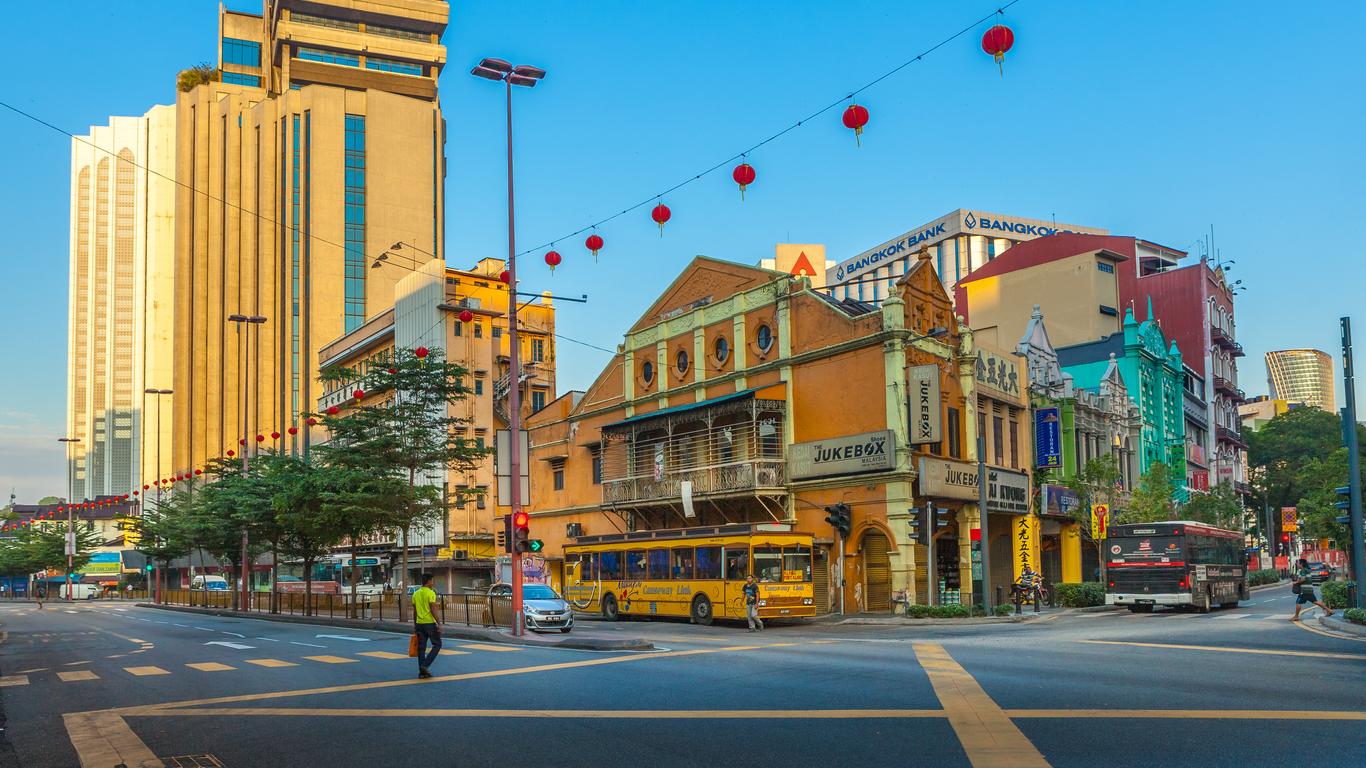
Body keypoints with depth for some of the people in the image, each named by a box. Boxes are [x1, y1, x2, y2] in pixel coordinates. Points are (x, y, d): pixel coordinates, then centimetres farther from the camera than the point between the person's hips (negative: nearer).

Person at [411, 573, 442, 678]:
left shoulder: (416, 594, 10)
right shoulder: (430, 593, -11)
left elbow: (414, 611, 14)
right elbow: (433, 610, -16)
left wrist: (414, 625, 21)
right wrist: (439, 624, -13)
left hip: (419, 623, 7)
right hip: (429, 623, -7)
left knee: (421, 648, 9)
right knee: (437, 644, 6)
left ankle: (422, 671, 8)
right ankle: (425, 665, -6)